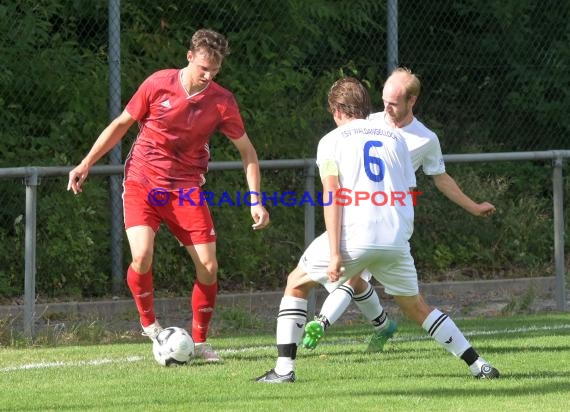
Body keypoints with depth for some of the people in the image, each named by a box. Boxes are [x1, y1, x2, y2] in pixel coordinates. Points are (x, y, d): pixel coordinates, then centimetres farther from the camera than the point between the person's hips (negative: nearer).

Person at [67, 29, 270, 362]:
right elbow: (121, 124, 4)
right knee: (142, 256, -22)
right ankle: (149, 322, 5)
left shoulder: (222, 102, -7)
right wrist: (86, 164, 3)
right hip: (142, 183, -2)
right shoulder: (158, 85, -10)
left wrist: (256, 201, -5)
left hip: (186, 190, 2)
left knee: (208, 266, -6)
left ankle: (199, 342, 14)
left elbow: (247, 151, 3)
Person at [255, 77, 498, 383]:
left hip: (353, 235, -3)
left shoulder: (332, 140, 8)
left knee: (296, 285, 16)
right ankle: (478, 365, 14)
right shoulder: (395, 138, 19)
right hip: (396, 240, 3)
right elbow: (408, 194, 17)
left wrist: (334, 253, -10)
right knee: (415, 306, 21)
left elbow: (332, 196, -4)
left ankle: (284, 368, 4)